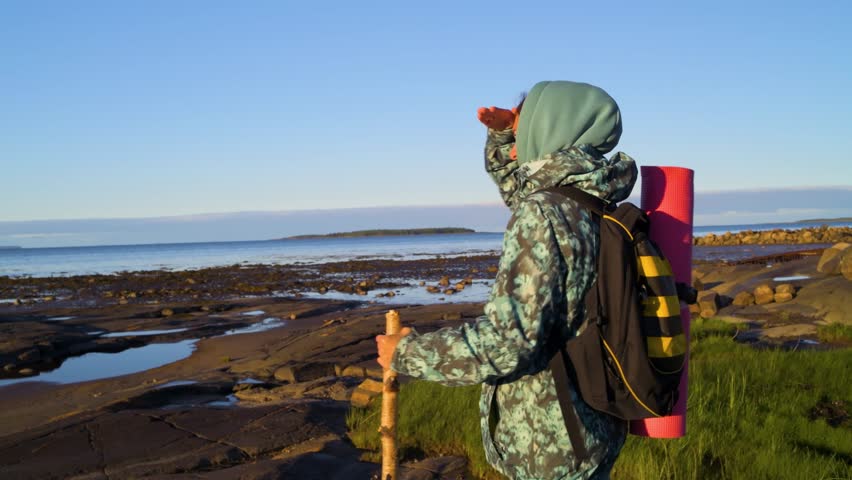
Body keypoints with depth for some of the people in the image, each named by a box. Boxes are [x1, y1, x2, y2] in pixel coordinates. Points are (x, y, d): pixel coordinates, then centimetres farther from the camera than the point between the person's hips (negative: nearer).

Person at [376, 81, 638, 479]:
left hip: (552, 447, -8)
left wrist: (406, 353, -16)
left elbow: (509, 341, -28)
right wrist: (504, 132, 6)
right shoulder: (587, 203, 4)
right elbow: (511, 180, 25)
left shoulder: (543, 214, -22)